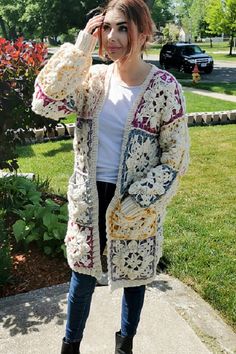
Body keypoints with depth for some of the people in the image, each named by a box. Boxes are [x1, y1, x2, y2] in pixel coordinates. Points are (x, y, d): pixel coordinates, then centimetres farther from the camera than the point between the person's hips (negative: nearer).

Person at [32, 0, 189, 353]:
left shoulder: (164, 87, -13)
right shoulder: (94, 77, -2)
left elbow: (176, 157, -10)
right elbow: (45, 102, -16)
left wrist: (138, 201, -16)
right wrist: (80, 47, -18)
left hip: (136, 205, -2)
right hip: (90, 197, 3)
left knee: (133, 274, 18)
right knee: (83, 272, 18)